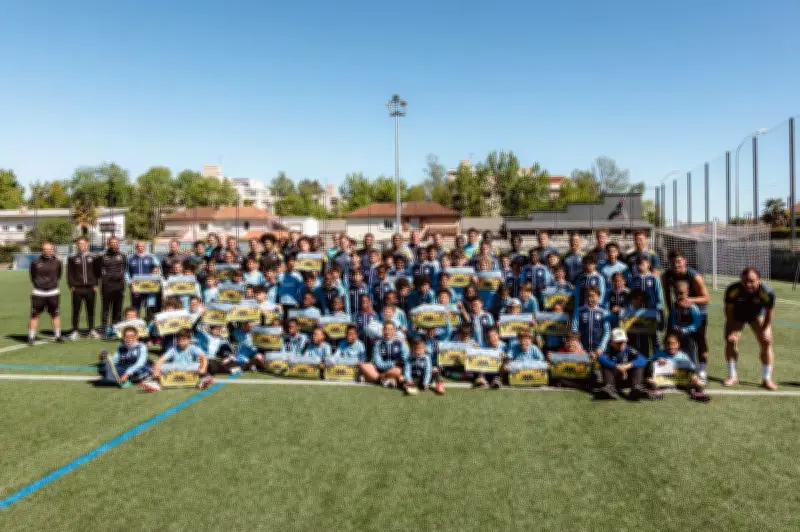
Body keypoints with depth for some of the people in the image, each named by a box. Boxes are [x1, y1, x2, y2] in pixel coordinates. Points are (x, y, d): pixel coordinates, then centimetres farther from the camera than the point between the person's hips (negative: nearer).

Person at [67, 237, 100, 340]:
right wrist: (71, 285, -5)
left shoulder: (93, 257, 7)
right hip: (77, 289, -1)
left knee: (91, 310, 8)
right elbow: (69, 273, 3)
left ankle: (91, 330, 17)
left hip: (90, 288, 1)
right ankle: (75, 331, 9)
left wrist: (95, 285, 1)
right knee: (76, 310, 1)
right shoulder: (72, 258, 4)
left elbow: (96, 272, 9)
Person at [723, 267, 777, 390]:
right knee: (730, 340, -10)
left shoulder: (767, 293, -34)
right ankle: (732, 376, 5)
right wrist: (731, 329, -17)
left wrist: (765, 329, -13)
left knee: (766, 342, -8)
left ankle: (767, 379, 4)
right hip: (737, 316, 0)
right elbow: (729, 309, -18)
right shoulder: (733, 290, -35)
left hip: (757, 316, 0)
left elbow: (770, 311, -16)